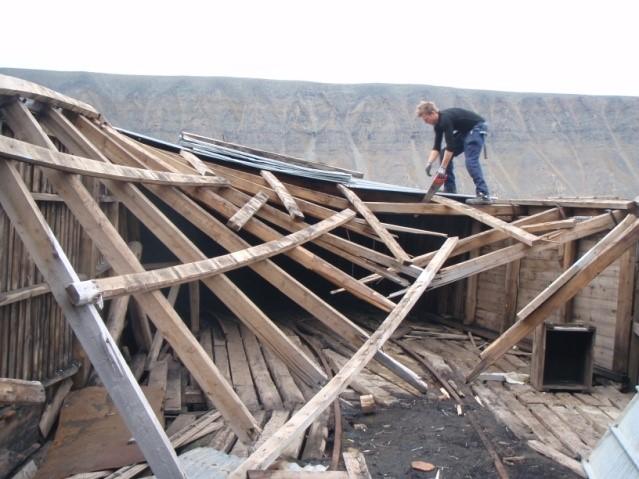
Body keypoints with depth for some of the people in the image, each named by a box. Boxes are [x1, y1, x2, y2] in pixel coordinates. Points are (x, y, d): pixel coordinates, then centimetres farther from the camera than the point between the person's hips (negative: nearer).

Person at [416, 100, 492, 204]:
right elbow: (437, 147, 4)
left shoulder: (445, 119, -27)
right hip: (465, 131, 10)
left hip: (477, 127, -10)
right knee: (444, 154, 7)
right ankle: (449, 191, 9)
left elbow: (450, 146, -30)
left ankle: (483, 195, -30)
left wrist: (442, 168, -28)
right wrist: (429, 163, -10)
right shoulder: (438, 122, 2)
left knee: (471, 161, -24)